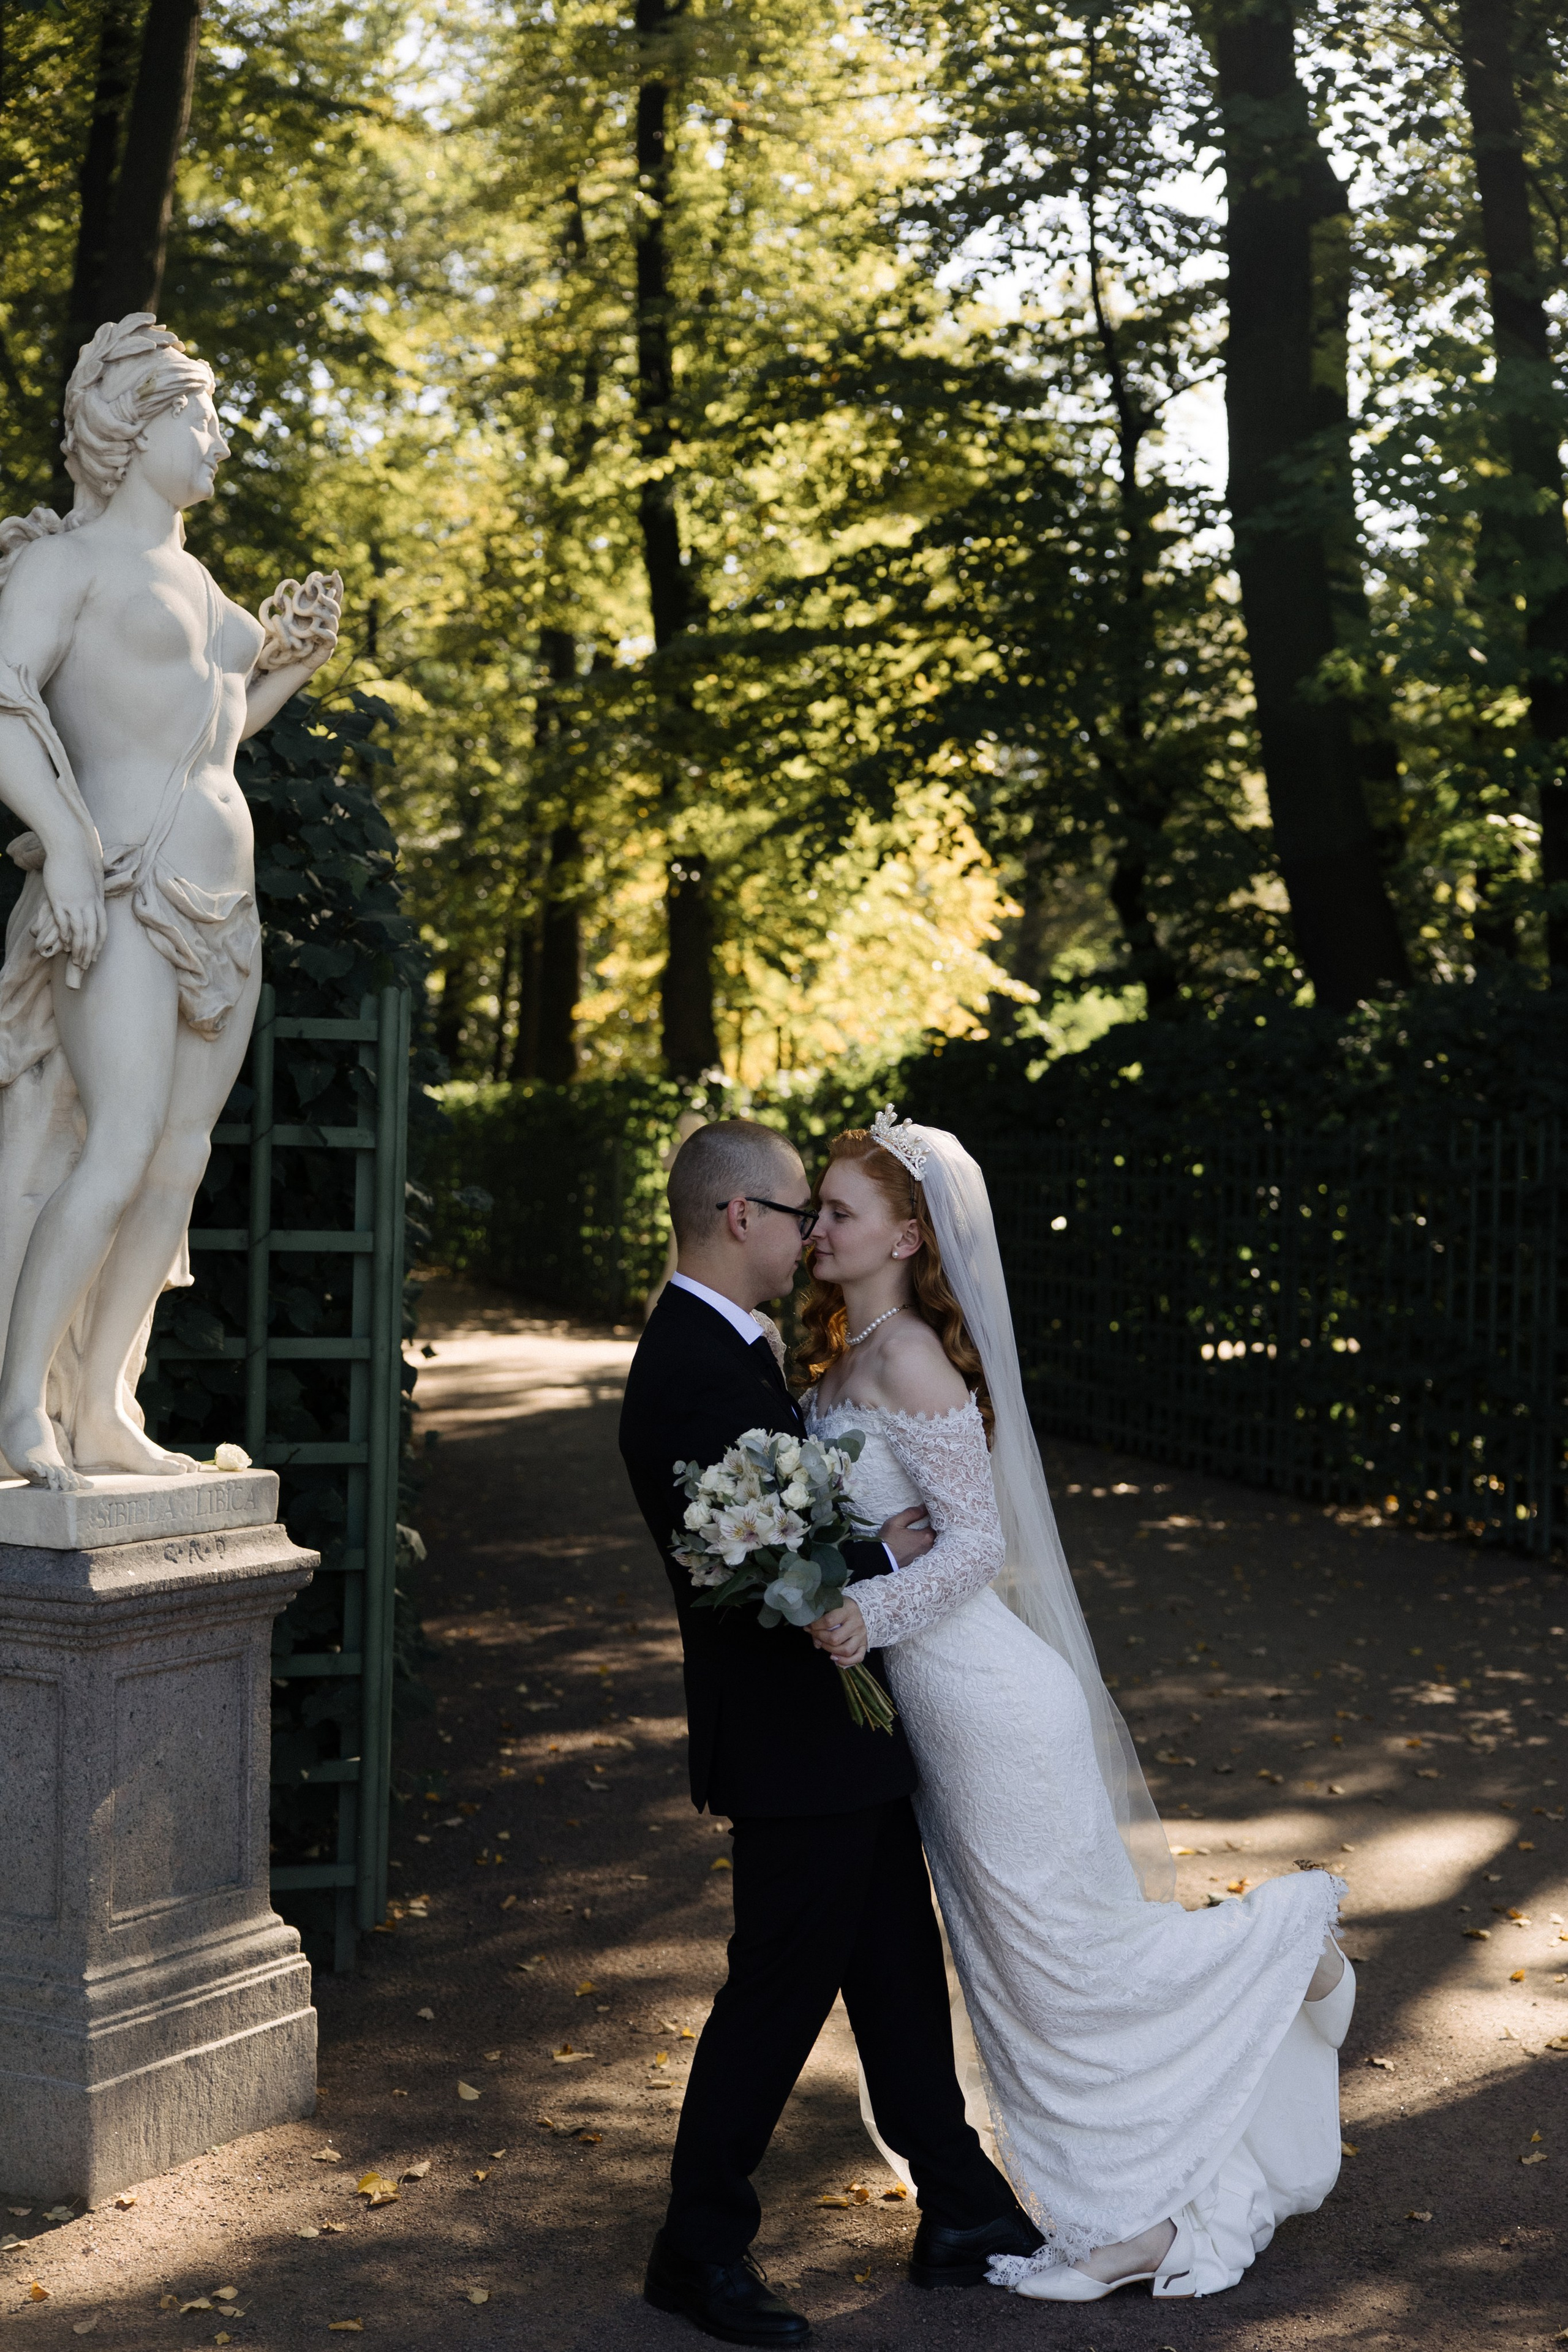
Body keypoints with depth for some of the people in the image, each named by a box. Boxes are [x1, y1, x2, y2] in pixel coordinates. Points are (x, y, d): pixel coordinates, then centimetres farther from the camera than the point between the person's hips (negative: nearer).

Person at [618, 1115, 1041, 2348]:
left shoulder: (729, 1350, 10)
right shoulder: (695, 1370, -23)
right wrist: (883, 1554, -15)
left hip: (841, 1732, 10)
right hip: (794, 1742, -10)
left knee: (901, 1970, 17)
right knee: (780, 1991, 2)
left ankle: (963, 2211, 30)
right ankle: (700, 2251, 18)